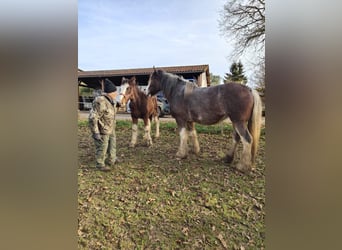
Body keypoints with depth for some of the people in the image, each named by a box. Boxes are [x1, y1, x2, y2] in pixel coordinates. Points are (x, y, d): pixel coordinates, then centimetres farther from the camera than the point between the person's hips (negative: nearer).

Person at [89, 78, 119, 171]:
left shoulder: (110, 100, 3)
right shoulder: (100, 102, -27)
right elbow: (92, 118, -26)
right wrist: (95, 133, -25)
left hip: (111, 129, 10)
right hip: (102, 131, -9)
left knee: (112, 145, 22)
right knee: (102, 148, 7)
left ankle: (111, 161, 42)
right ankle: (100, 165, 28)